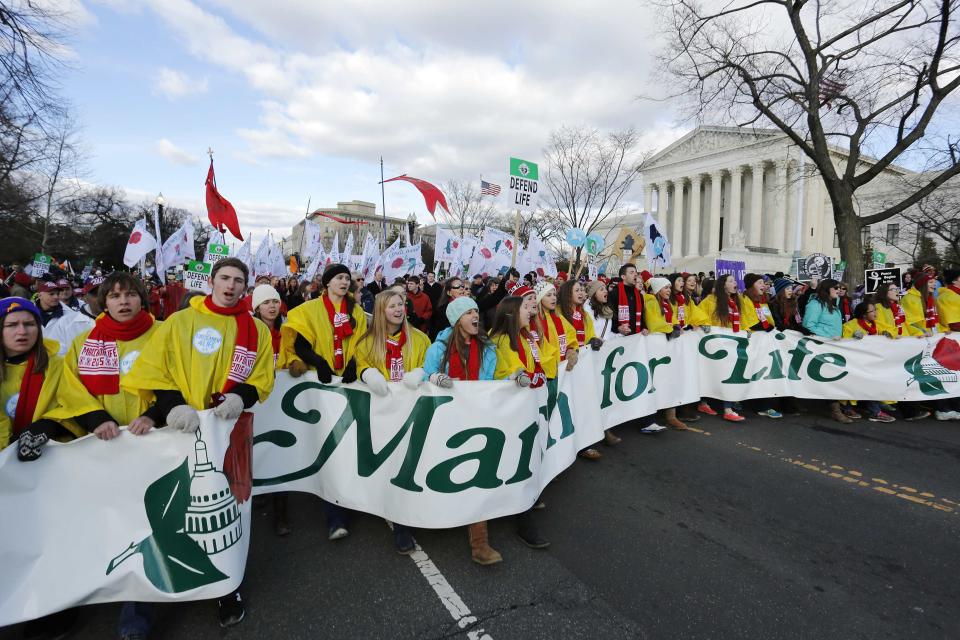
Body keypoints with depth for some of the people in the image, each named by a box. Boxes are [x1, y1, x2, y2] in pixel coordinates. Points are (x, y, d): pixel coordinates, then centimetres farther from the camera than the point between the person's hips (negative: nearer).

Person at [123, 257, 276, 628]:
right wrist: (174, 406, -21)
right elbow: (154, 370, -5)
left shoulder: (257, 330, 5)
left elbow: (262, 379, 3)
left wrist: (239, 398, -17)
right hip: (185, 426, 0)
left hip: (231, 427, 1)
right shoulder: (180, 322, 2)